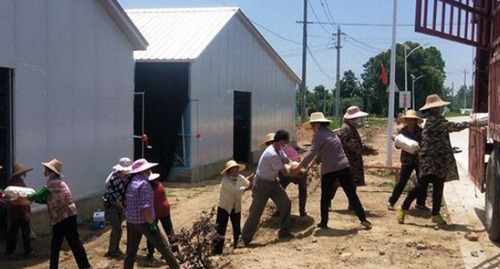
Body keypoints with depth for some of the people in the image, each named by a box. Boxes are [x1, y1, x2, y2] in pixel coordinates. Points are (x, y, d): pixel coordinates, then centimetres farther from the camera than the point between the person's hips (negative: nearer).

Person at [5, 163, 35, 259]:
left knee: (13, 232, 13)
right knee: (26, 232, 3)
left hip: (13, 212, 9)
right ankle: (28, 252, 11)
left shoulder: (11, 182, 9)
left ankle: (9, 251, 18)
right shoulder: (19, 183, -20)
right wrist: (26, 212, -21)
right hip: (21, 213, -9)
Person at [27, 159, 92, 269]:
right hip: (59, 219, 10)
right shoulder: (56, 182, 15)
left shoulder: (53, 184, -16)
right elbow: (46, 199, 17)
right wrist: (31, 198, 13)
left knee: (75, 243, -7)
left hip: (67, 217, -10)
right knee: (55, 245, 14)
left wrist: (27, 196, 2)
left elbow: (39, 196, -16)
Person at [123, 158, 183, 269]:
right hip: (143, 221, -8)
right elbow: (145, 207, -25)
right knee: (163, 246, 2)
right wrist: (151, 223, -19)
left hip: (130, 221, 8)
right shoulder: (144, 183, -18)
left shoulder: (132, 182, 9)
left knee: (131, 250, 15)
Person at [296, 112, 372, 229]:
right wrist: (314, 162, 19)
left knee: (325, 197, 9)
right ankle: (363, 220, 8)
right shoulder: (331, 133, 18)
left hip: (329, 170, -6)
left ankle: (324, 223, 16)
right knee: (352, 195, 8)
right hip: (344, 167, 7)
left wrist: (300, 166, -9)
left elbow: (311, 153, -16)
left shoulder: (319, 136, -8)